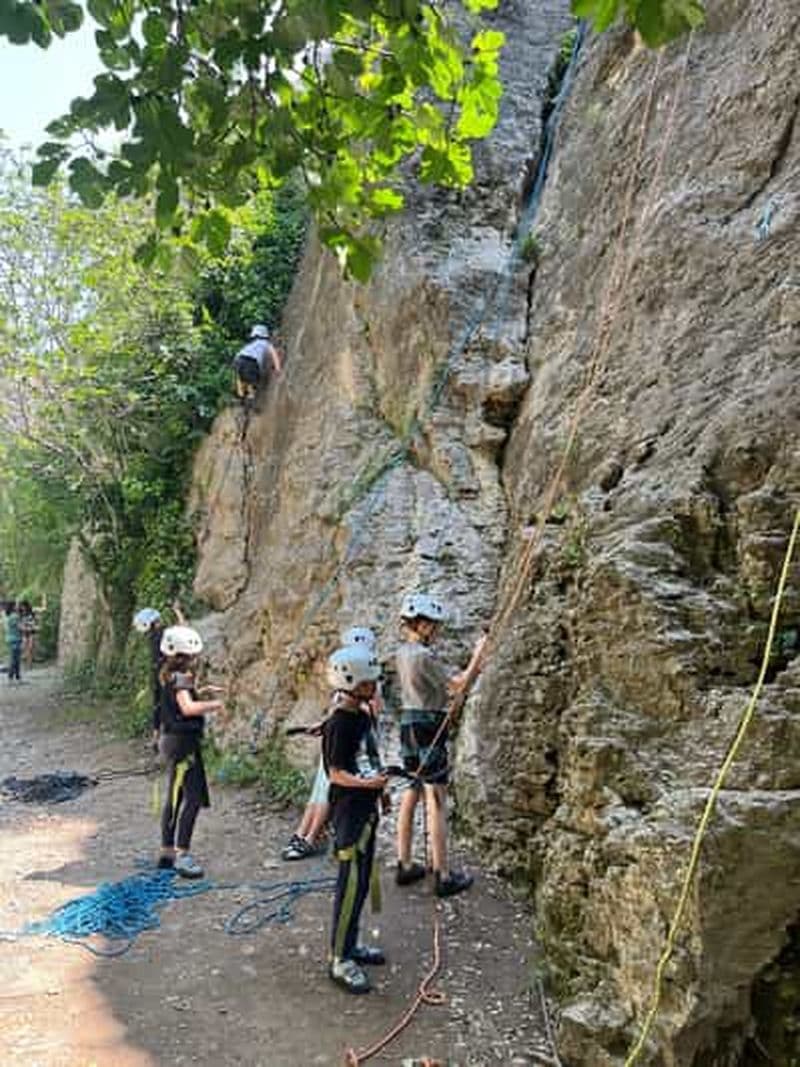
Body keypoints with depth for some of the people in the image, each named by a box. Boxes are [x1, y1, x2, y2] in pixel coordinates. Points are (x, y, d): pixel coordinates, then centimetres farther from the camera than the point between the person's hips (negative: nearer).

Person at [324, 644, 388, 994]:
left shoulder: (363, 715, 8)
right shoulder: (339, 724, -20)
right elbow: (336, 773, -20)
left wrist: (379, 787, 23)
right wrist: (367, 783, -30)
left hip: (366, 809, 9)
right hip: (348, 810, -9)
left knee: (363, 880, 17)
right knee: (351, 883, -4)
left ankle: (350, 944, 31)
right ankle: (340, 959, 7)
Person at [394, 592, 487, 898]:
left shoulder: (402, 652, 9)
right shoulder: (423, 656, -19)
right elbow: (457, 686, -14)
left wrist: (470, 670, 14)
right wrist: (478, 654, -7)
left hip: (409, 726, 9)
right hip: (428, 730, -9)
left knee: (410, 798, 15)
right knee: (436, 803, -1)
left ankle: (405, 865, 25)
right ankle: (444, 875, 7)